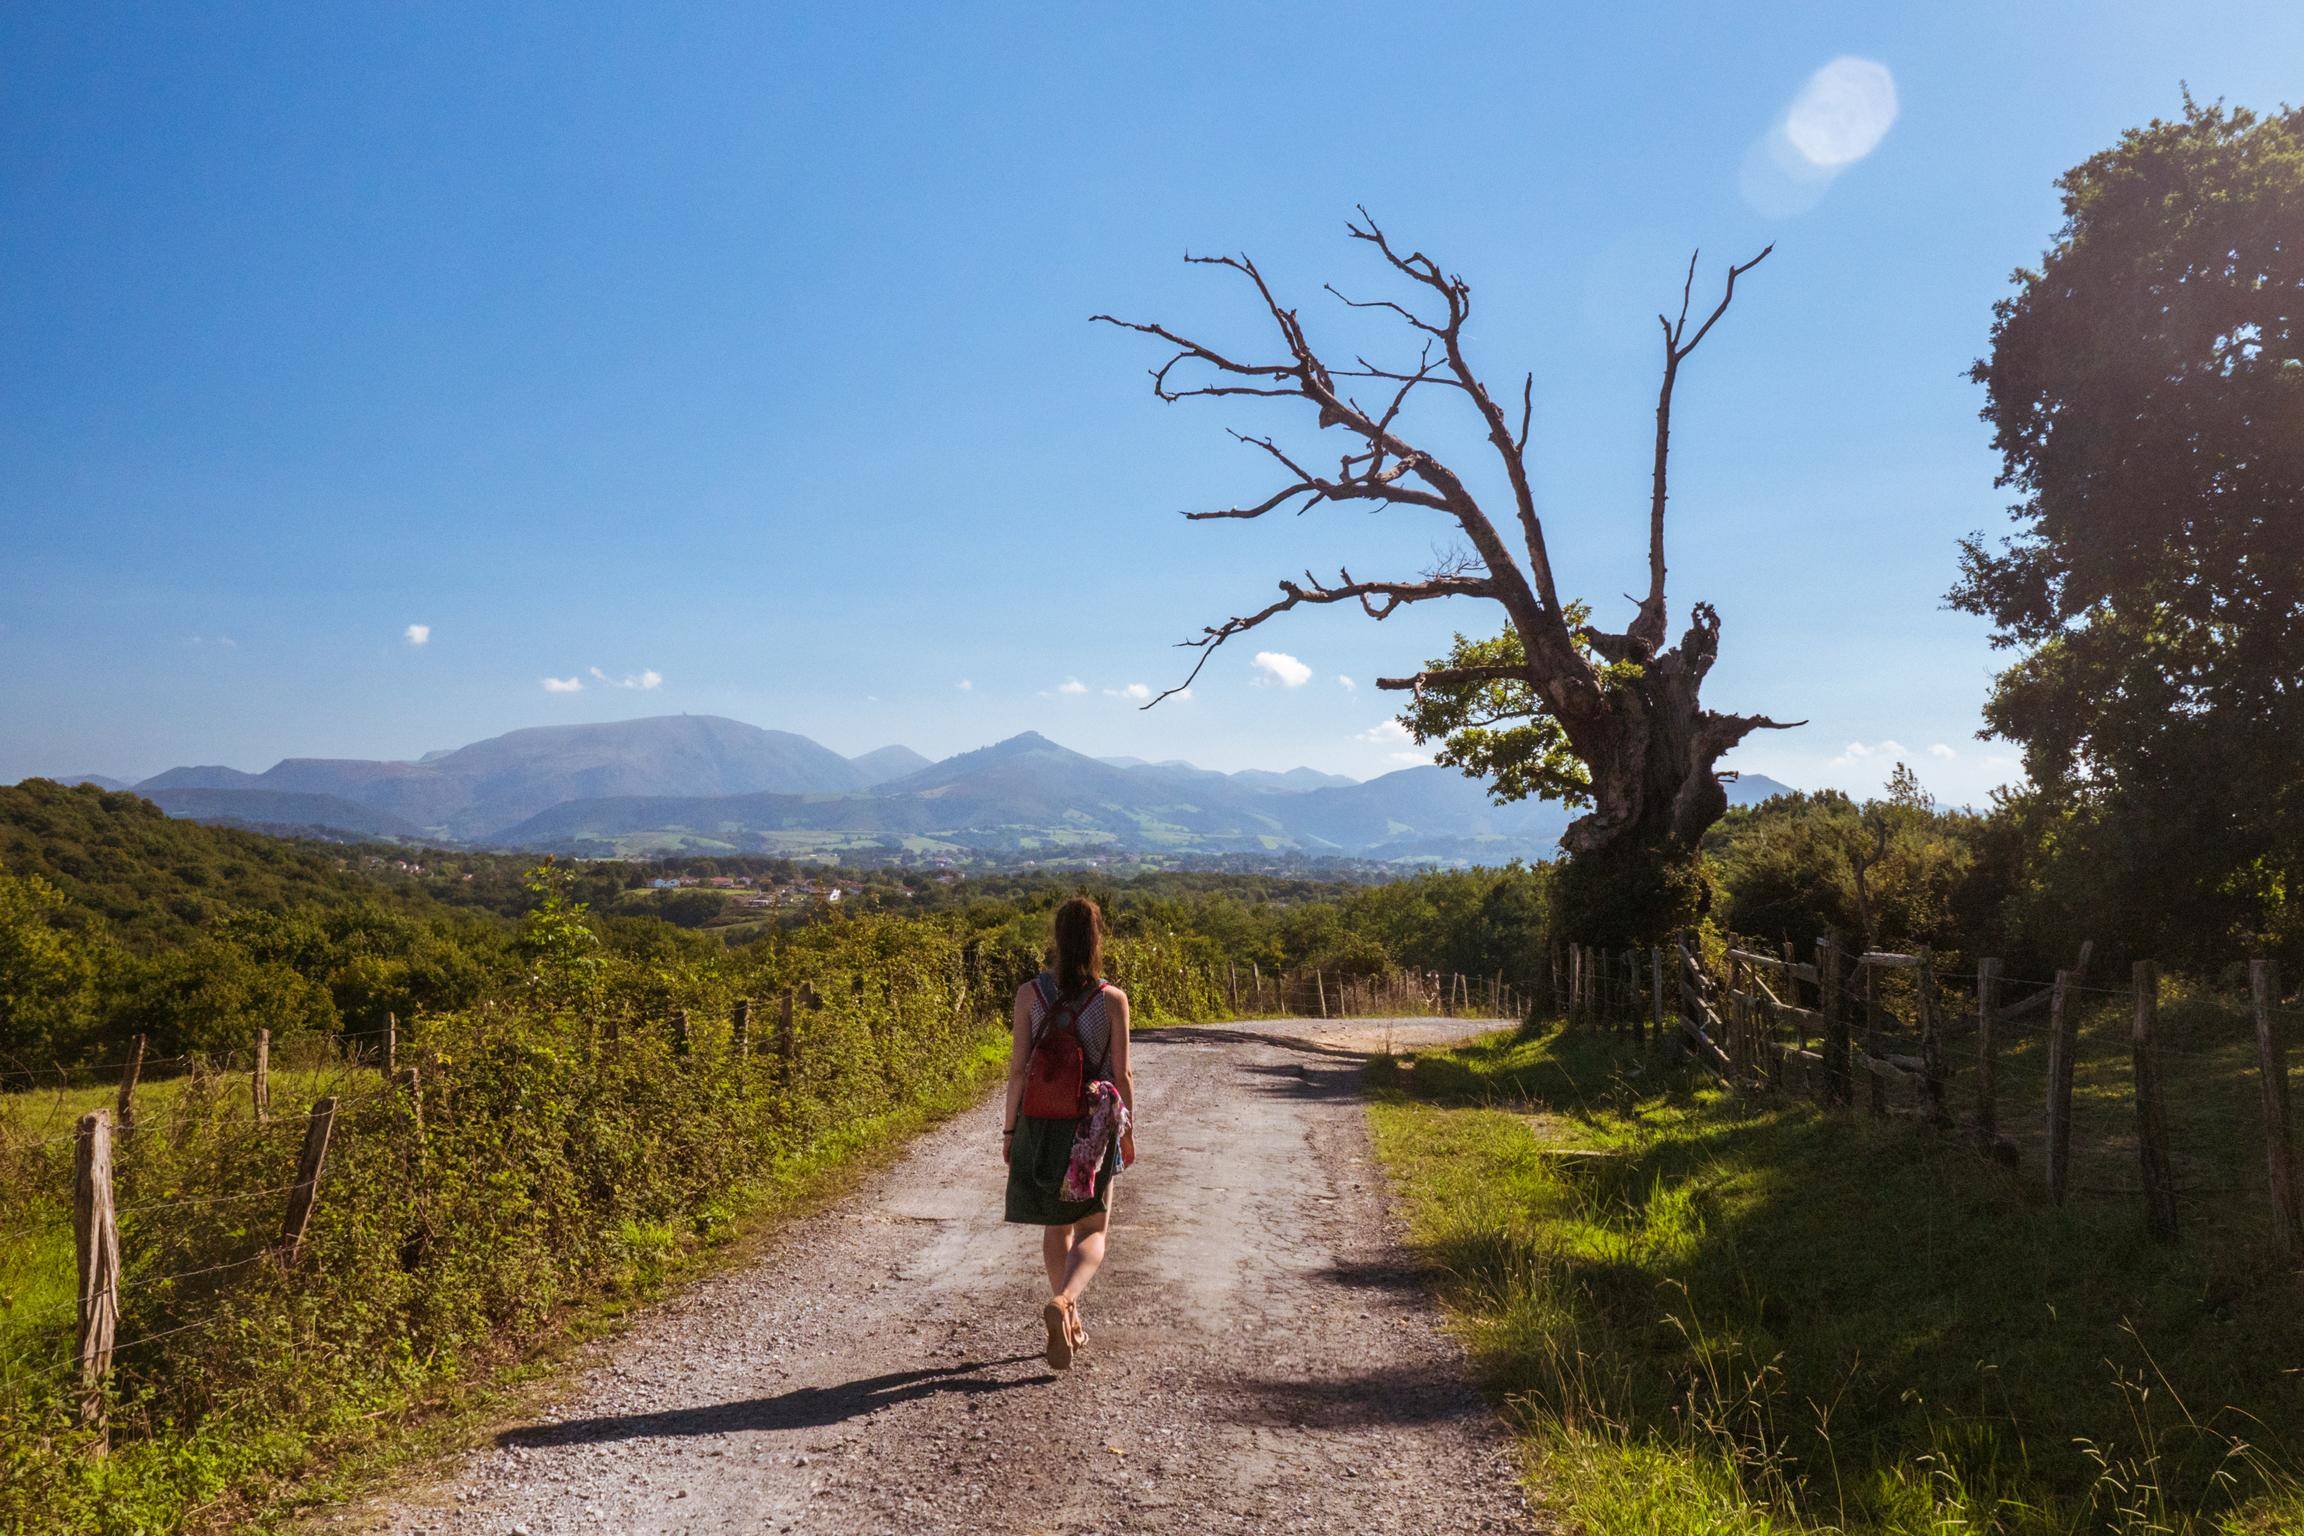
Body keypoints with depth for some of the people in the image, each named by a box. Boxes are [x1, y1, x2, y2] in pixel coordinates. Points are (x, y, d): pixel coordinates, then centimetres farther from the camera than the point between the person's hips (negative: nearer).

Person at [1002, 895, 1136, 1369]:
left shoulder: (1030, 993, -7)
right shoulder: (1113, 999, -10)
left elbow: (1018, 1069, -5)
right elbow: (1122, 1075, -5)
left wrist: (1009, 1129, 5)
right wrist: (1129, 1131, 8)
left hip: (1040, 1125, 2)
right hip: (1094, 1129, -2)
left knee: (1056, 1226, 20)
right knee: (1092, 1231, 9)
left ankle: (1070, 1321, 29)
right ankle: (1062, 1302, -18)